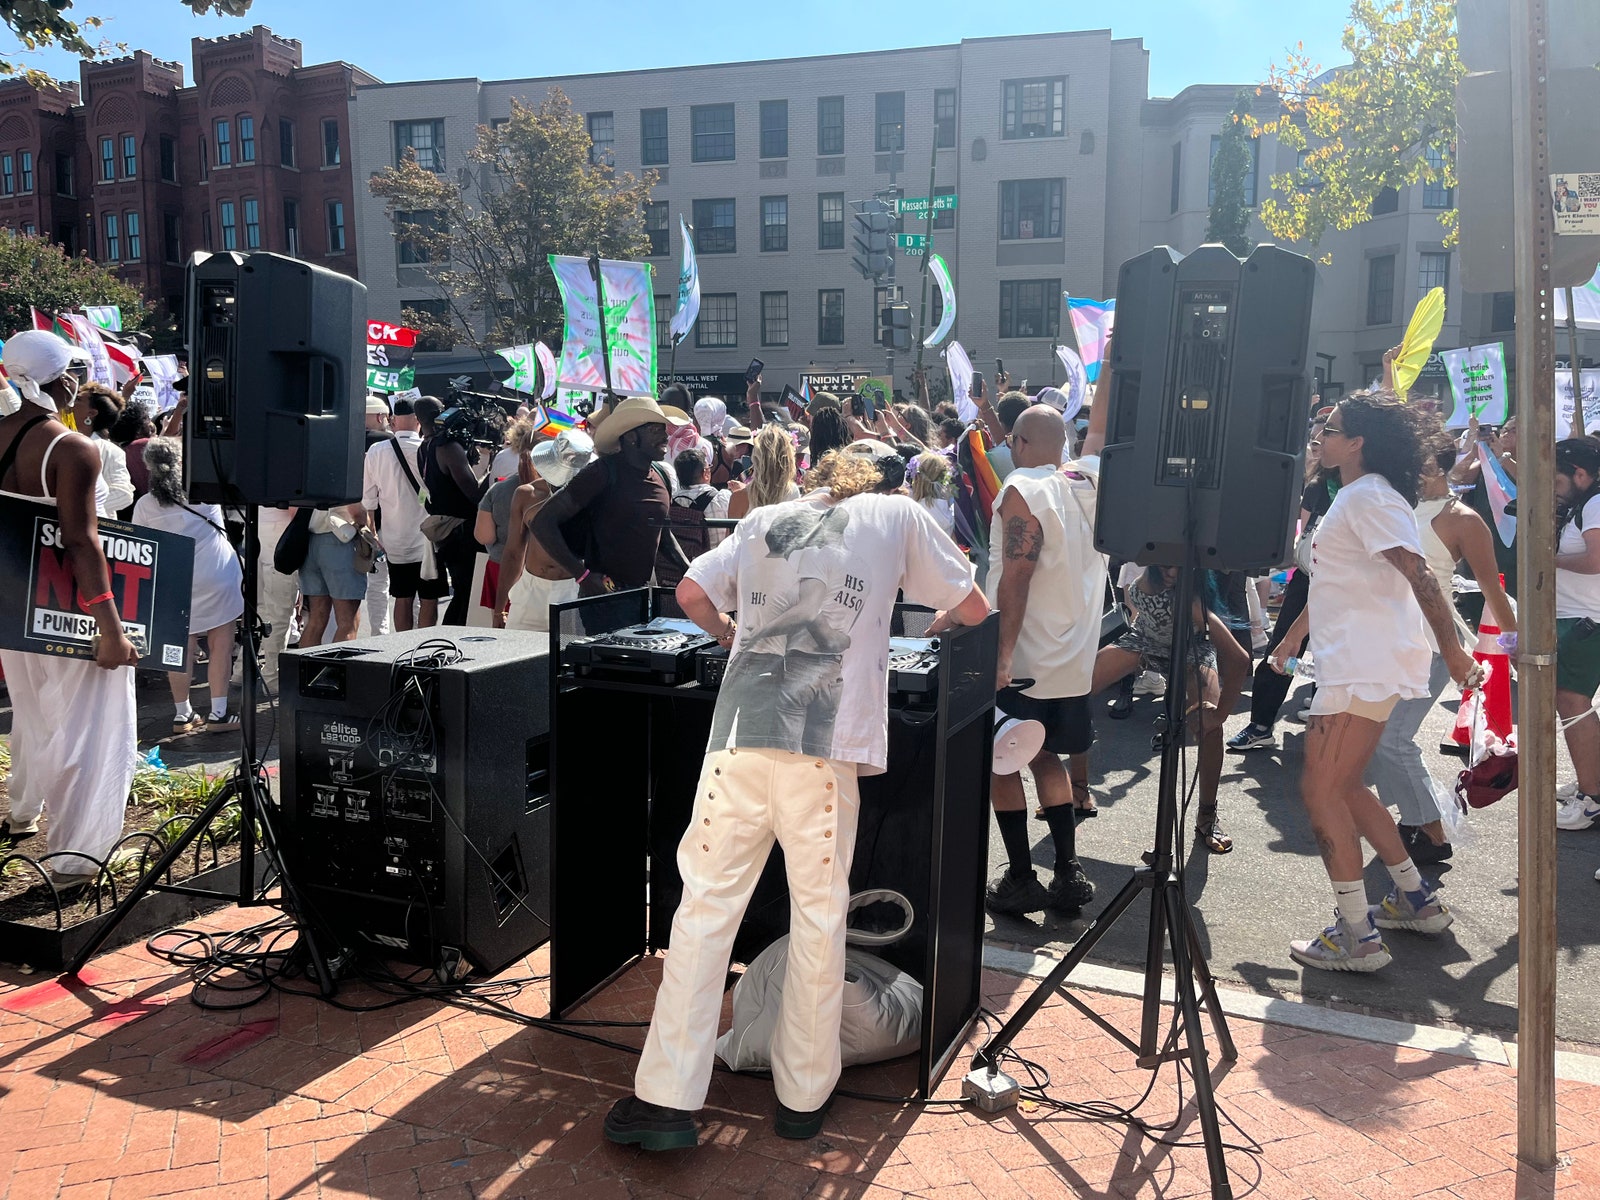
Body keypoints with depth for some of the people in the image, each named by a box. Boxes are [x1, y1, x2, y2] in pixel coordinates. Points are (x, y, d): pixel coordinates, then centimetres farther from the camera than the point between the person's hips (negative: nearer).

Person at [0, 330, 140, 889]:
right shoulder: (72, 449, -20)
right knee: (92, 727, 0)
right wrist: (111, 628, -25)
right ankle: (74, 856, 0)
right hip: (69, 610, -8)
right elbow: (81, 541, -25)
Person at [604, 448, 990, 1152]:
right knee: (819, 913, 9)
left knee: (706, 903, 6)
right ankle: (803, 1094, 20)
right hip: (823, 743, -2)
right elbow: (974, 607, 19)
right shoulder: (898, 516, 16)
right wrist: (938, 622, 40)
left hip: (739, 731, 2)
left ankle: (667, 1099, 7)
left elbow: (691, 594, 19)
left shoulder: (765, 520, 22)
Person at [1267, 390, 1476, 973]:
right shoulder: (1351, 496, 19)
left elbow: (1419, 575, -21)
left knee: (1320, 790, -8)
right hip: (1351, 663, 10)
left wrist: (1453, 651, -24)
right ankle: (1417, 898, 28)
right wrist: (1293, 636, 31)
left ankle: (1357, 936, -2)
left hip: (1365, 667, -10)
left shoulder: (1369, 496, -13)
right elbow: (1330, 580, 26)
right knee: (1343, 787, 17)